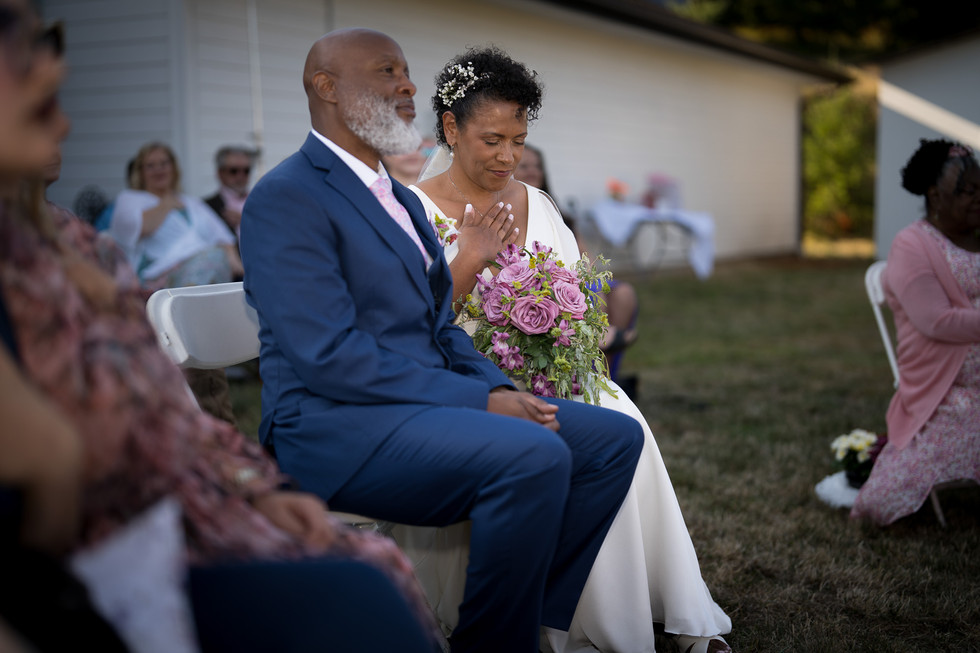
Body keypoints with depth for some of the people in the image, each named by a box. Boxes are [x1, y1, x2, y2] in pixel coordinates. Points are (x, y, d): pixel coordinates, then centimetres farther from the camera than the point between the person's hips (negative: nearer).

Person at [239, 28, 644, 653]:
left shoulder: (403, 201, 20)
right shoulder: (285, 198, -10)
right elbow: (330, 357, -19)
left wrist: (501, 389, -1)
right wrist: (479, 400, -19)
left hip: (426, 406, 9)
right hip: (339, 427, -9)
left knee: (615, 436, -1)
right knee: (534, 455, -30)